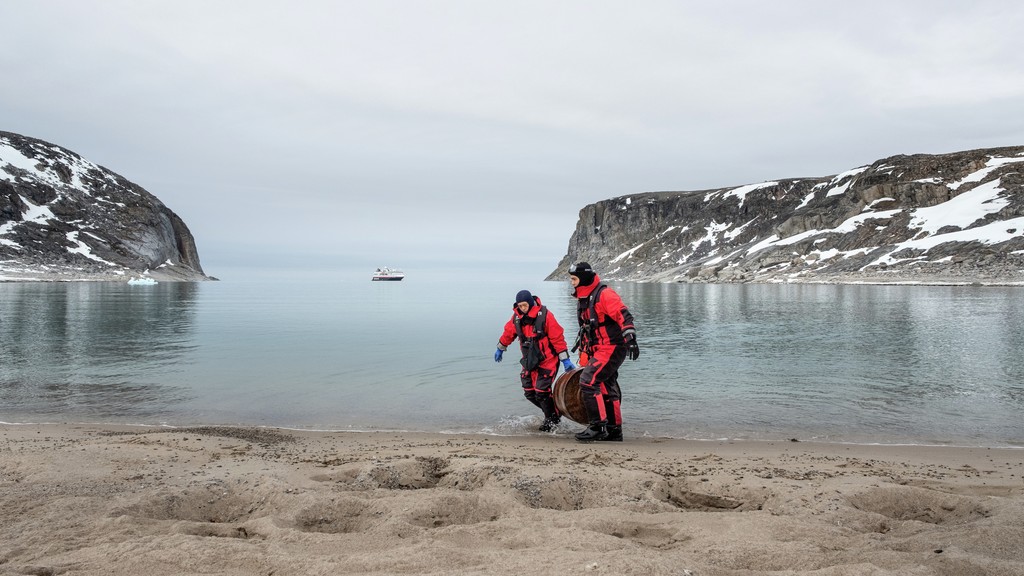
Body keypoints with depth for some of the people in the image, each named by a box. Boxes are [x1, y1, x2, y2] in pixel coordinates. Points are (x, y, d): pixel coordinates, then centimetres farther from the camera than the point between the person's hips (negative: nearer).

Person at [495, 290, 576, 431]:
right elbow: (508, 333, 17)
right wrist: (500, 349, 29)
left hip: (547, 360, -6)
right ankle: (553, 413, 25)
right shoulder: (516, 317, -2)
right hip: (529, 361, 6)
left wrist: (565, 360, -14)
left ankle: (551, 419, 13)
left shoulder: (544, 315, -17)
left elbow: (558, 338, -14)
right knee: (529, 392, 4)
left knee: (541, 392, -12)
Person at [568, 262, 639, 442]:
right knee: (607, 388, 14)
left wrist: (630, 336, -34)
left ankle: (597, 427, -11)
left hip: (612, 348, -10)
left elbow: (624, 315, -24)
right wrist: (582, 341, 34)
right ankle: (614, 431, 23)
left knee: (588, 380, -17)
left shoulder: (604, 294, -16)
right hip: (600, 350, 10)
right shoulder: (583, 298, 14)